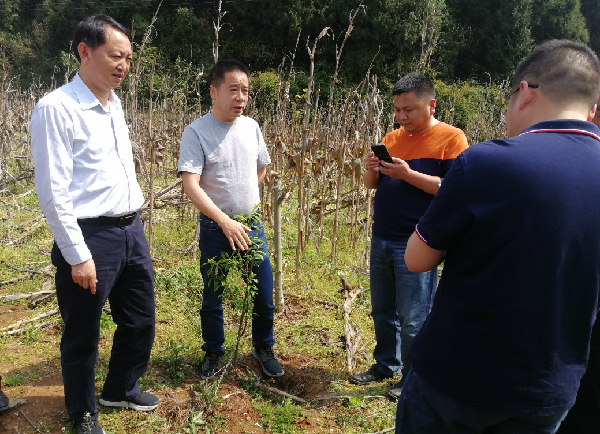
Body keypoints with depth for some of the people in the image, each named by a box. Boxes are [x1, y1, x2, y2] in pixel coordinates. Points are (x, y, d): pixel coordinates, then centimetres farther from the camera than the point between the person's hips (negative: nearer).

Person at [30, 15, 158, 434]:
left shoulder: (115, 104, 11)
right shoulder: (57, 108, -14)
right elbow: (53, 191, -16)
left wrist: (134, 222, 17)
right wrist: (78, 256, -17)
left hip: (132, 231, 8)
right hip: (91, 237, -8)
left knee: (141, 321, 20)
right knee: (83, 336, 12)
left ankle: (121, 390, 45)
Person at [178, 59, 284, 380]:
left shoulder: (251, 127, 4)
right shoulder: (196, 132, -12)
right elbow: (190, 185, -19)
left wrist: (245, 200, 11)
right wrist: (225, 221, -24)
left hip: (252, 225, 4)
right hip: (215, 229, -4)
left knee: (264, 295, 10)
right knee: (213, 297, 10)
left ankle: (264, 348, 33)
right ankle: (213, 354, 31)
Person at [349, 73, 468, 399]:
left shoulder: (451, 138, -6)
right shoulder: (392, 138, 12)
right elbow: (372, 185, 16)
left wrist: (408, 174, -21)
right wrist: (372, 171, -7)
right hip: (381, 239, 7)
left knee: (412, 318, 2)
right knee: (382, 310, 16)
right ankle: (385, 365, 34)